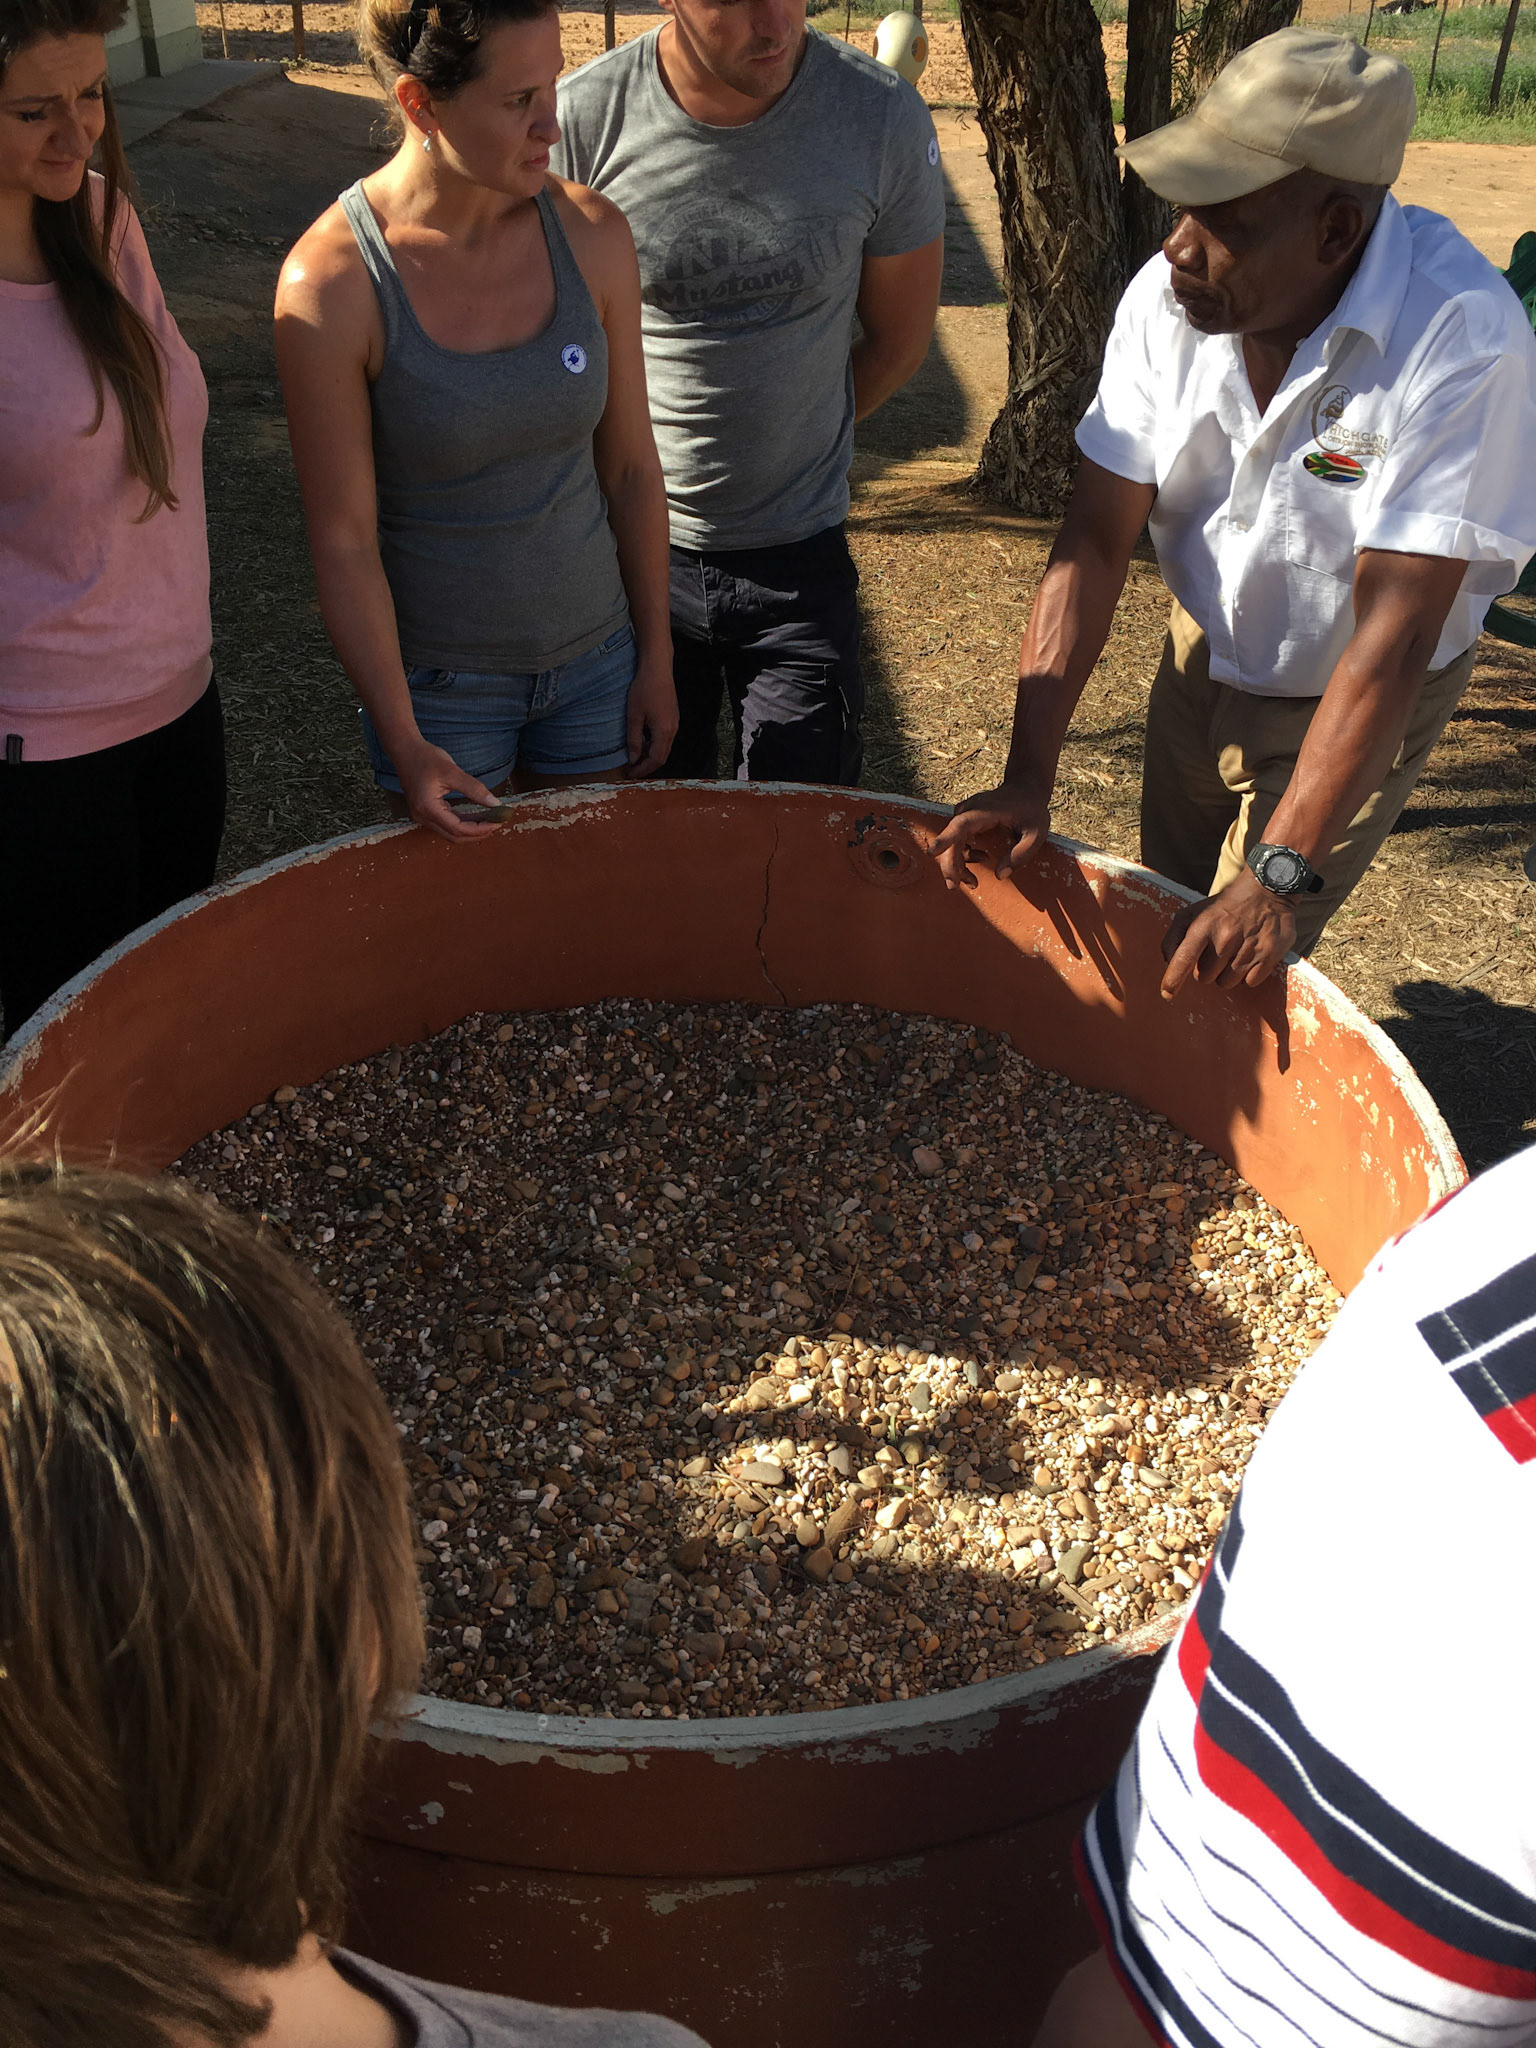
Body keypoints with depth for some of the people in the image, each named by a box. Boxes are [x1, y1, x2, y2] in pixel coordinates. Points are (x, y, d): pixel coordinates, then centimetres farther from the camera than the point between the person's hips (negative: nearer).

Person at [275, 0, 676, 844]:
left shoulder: (591, 235, -8)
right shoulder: (331, 283, -19)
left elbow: (631, 467, 0)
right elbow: (343, 539, -14)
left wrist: (655, 658, 4)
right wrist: (404, 743, -14)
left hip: (595, 656, 3)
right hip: (438, 680, -3)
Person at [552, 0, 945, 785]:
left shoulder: (883, 115, -8)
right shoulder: (582, 117, -11)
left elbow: (900, 339, 5)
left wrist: (777, 441, 8)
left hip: (799, 559, 0)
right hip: (634, 550, 0)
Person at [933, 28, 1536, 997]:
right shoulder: (1168, 298, -18)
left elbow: (1392, 635, -35)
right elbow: (1096, 542, -18)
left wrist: (1280, 877, -38)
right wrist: (1027, 779, -25)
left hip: (1356, 700, -4)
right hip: (1204, 657, 5)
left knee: (1232, 980, -3)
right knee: (1167, 920, 19)